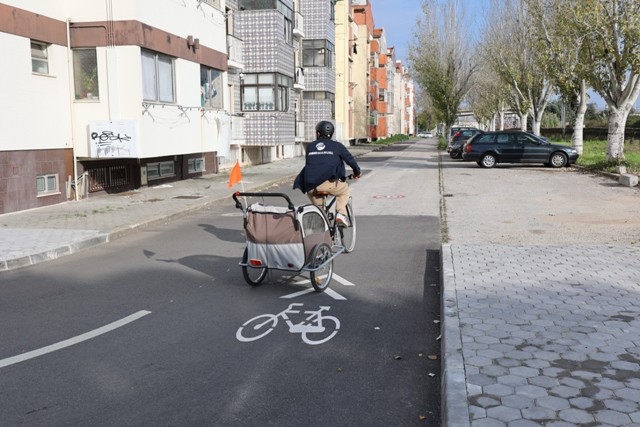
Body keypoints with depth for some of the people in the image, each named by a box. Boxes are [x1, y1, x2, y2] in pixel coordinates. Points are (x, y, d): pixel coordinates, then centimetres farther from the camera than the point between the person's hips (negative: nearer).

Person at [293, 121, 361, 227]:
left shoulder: (310, 146, 20)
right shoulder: (337, 146, 11)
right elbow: (350, 159, 11)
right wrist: (357, 172, 30)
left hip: (311, 185, 3)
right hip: (329, 183, -2)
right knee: (344, 190, 26)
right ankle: (341, 213, 4)